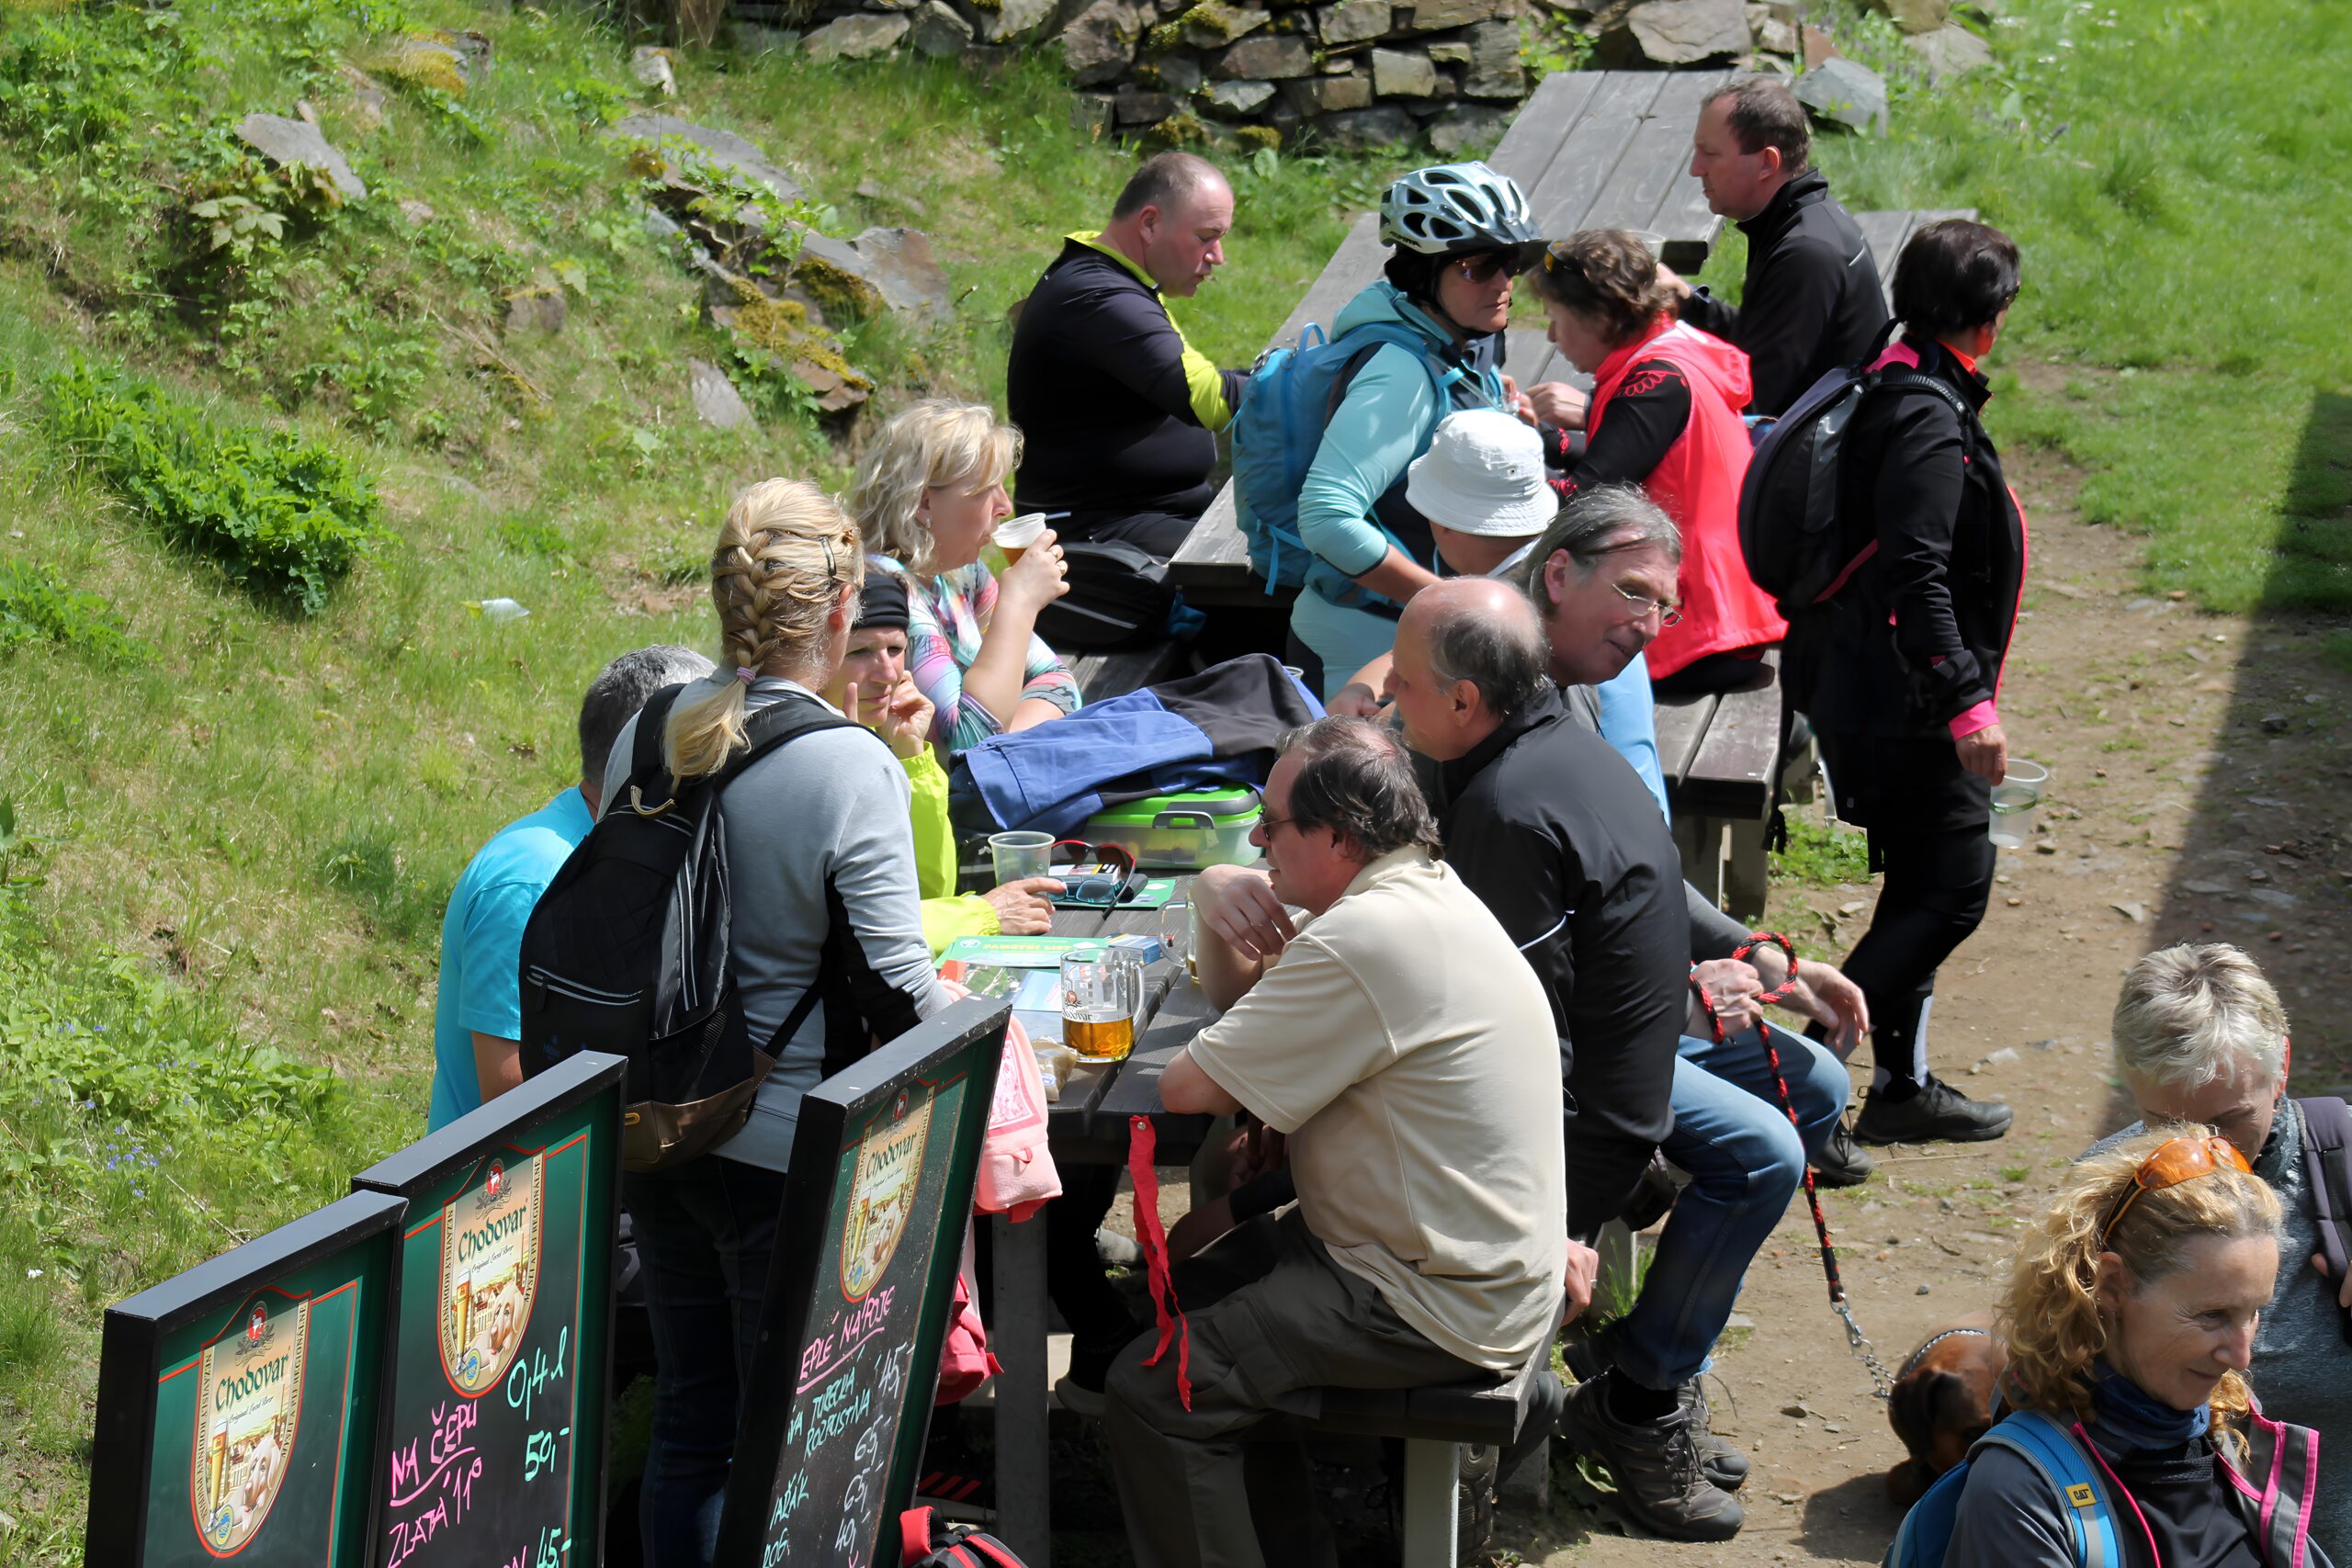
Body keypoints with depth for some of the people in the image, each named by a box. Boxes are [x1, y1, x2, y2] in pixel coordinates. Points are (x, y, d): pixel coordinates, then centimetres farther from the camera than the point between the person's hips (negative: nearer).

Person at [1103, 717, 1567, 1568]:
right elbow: (1232, 989, 19)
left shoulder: (1365, 941, -26)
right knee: (1183, 1299, 21)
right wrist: (1217, 895, -3)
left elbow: (1186, 1086, -22)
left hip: (1438, 1307, -11)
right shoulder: (1419, 888, 8)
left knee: (1152, 1388, -16)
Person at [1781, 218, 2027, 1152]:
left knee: (1921, 884, 15)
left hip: (1868, 691, 10)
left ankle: (1902, 1086, 22)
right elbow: (1917, 575, -27)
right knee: (1953, 885, -7)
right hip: (1901, 701, -10)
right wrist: (1969, 702, -28)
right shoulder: (1930, 423, -20)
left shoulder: (1890, 391, 12)